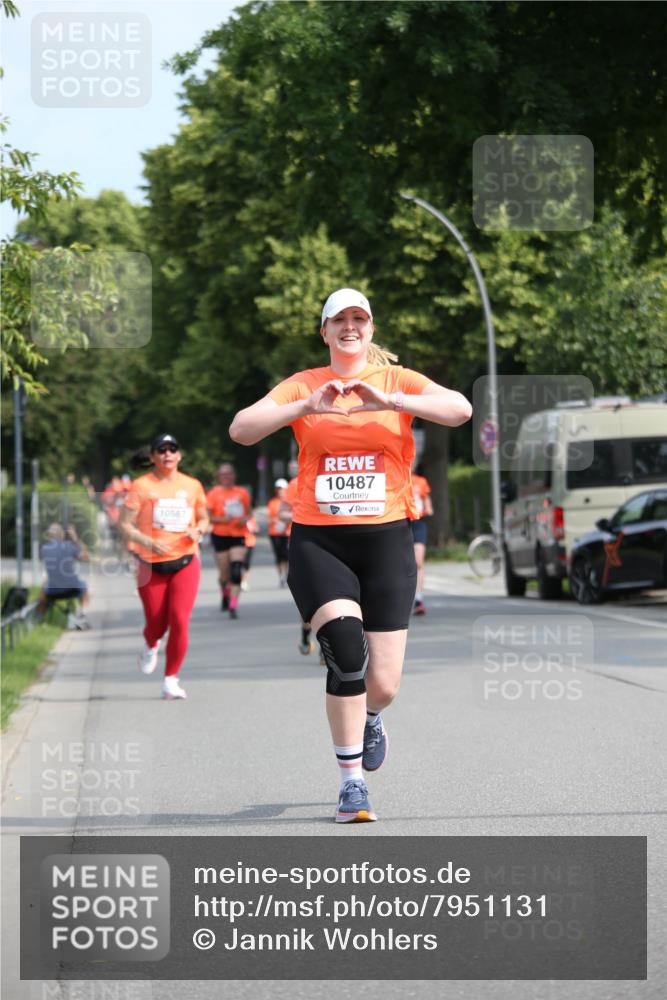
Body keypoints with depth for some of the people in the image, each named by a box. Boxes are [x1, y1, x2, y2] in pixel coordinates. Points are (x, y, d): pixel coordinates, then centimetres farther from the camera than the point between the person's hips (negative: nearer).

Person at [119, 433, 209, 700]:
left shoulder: (192, 486, 7)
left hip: (185, 562, 1)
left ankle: (171, 680, -2)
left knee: (180, 621, -13)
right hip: (151, 565, -1)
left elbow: (203, 519, 21)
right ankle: (150, 647, 44)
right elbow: (125, 524, -4)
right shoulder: (141, 486, -2)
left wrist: (198, 531, -2)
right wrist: (148, 542, -20)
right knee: (157, 624, 6)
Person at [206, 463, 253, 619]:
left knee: (237, 571, -14)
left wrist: (245, 519, -5)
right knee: (225, 574, 4)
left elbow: (249, 512, 17)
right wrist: (222, 519, -21)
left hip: (238, 536, 1)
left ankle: (233, 606, -14)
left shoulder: (242, 493, 7)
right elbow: (206, 517, -5)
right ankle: (226, 595, 37)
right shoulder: (214, 494, -3)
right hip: (220, 536, -1)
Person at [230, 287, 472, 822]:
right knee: (346, 647, -24)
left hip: (386, 540, 1)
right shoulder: (304, 386, 5)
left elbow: (461, 409, -13)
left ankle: (370, 718, 38)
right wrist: (307, 407, -21)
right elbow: (241, 429, -7)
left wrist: (389, 401, -25)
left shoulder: (398, 381, 5)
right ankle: (351, 782, -11)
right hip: (318, 542, -1)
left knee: (383, 685, -2)